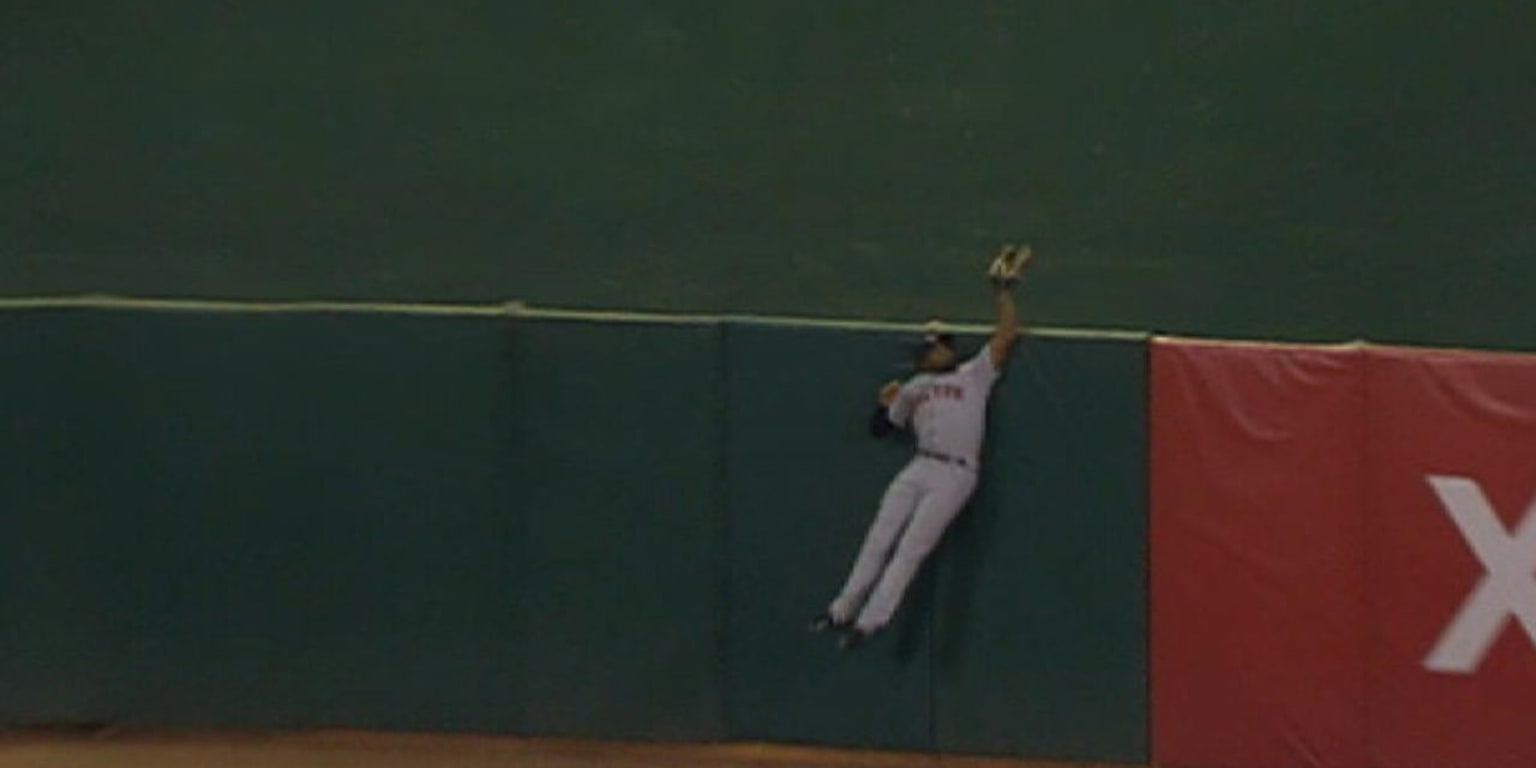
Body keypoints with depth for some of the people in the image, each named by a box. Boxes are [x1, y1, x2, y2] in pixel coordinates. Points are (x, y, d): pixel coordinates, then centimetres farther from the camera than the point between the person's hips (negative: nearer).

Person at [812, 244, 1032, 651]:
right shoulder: (914, 388, 23)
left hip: (954, 475, -5)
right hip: (917, 469, 5)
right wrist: (885, 402, 6)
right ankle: (842, 611, 6)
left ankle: (869, 621, -13)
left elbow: (1007, 334, 1)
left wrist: (1002, 289, 1)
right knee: (879, 540, 0)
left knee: (910, 551, -11)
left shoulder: (974, 374, 10)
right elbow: (882, 426, 26)